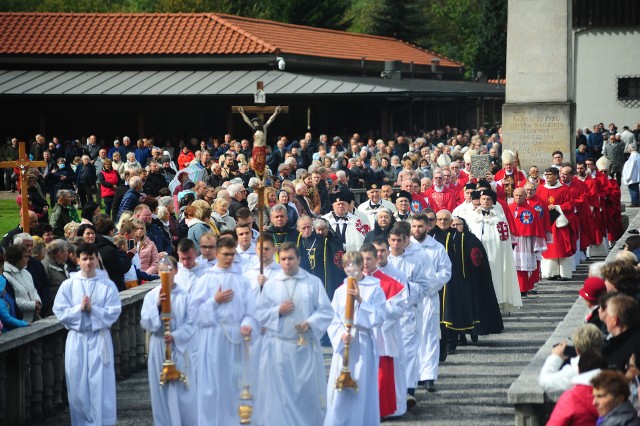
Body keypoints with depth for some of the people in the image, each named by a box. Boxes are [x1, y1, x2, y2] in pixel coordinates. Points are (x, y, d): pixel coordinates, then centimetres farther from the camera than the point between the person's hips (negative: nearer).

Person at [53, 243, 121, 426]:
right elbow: (60, 312, -3)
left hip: (99, 338, -1)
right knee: (78, 386, 4)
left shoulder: (108, 285, -1)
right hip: (77, 339, 1)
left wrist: (92, 309, -17)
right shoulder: (68, 285, 1)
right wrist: (79, 308, -16)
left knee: (100, 384, -2)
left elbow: (113, 313, -6)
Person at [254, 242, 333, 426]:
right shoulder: (270, 283, 6)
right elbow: (260, 313, 5)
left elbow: (327, 311, 0)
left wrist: (311, 323, -16)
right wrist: (278, 311, -11)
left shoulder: (314, 282, 3)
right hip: (278, 347, 0)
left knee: (308, 391, 5)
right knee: (279, 393, 0)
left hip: (306, 346, 0)